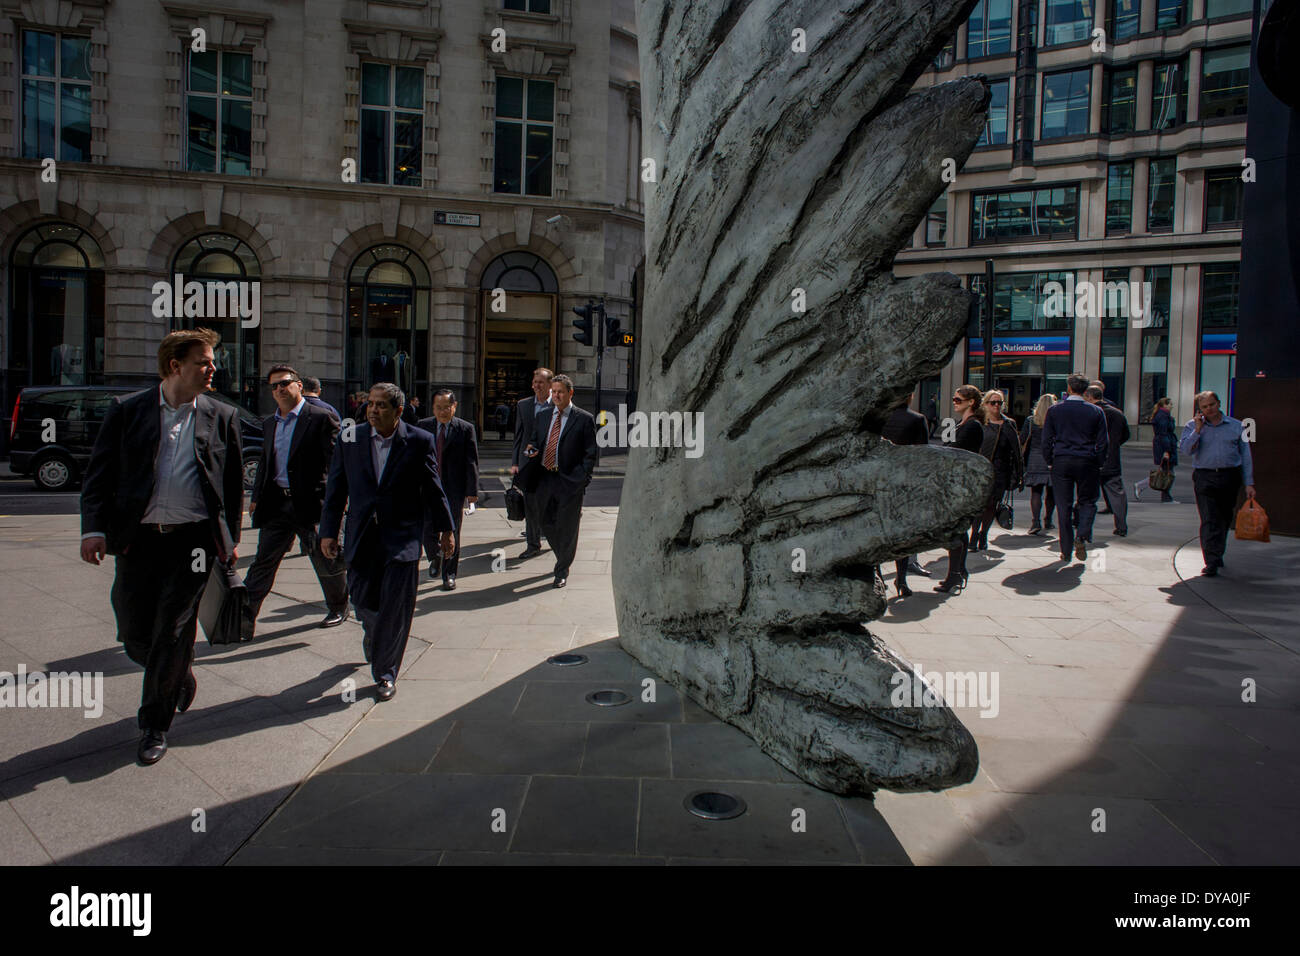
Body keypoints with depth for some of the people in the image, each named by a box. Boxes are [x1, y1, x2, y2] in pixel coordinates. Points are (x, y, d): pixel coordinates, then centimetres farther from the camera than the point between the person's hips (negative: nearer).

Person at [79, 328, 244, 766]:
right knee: (134, 634, 6)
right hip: (138, 538, 1)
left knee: (172, 633, 1)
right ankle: (181, 678, 38)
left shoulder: (221, 416, 5)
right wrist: (94, 527, -9)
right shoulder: (126, 411, 4)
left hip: (193, 540, -1)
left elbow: (234, 482, 10)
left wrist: (230, 537, 8)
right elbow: (99, 474, 3)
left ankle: (155, 725, 18)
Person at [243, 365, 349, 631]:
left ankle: (338, 608, 27)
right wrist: (257, 497, 15)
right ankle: (244, 613, 11)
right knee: (263, 562, 6)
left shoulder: (321, 418, -7)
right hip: (276, 503, 5)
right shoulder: (269, 423, 14)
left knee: (327, 563, 9)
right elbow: (265, 462, 22)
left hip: (311, 501, -5)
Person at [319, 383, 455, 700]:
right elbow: (336, 488, 6)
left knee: (395, 608, -2)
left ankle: (385, 673, 13)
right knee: (362, 597, 10)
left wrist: (446, 529, 8)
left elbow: (433, 489, 3)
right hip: (362, 535, 3)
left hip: (402, 536, -2)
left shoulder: (419, 441, -4)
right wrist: (329, 531, 4)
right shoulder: (350, 439, 1)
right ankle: (374, 635, 45)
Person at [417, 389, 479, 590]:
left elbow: (472, 462, -3)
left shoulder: (465, 429, -2)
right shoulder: (423, 426, 5)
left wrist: (472, 490, -9)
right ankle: (435, 558, 34)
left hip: (454, 489, -2)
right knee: (427, 530, 2)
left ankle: (449, 575, 18)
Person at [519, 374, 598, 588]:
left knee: (567, 528, 3)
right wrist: (532, 450, -2)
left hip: (569, 482, -5)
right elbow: (535, 441, 22)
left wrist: (582, 479, -13)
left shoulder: (584, 419, -3)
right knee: (547, 524, 12)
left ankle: (562, 572, 17)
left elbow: (590, 454, -3)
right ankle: (563, 557, 37)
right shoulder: (542, 417, 12)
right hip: (544, 479, 5)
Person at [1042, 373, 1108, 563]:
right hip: (1087, 462, 0)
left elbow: (1046, 440, 1)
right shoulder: (1095, 412, 0)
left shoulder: (1054, 410, 0)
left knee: (1064, 507, 4)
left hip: (1061, 462, 0)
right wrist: (1099, 465, 11)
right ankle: (1082, 536, -10)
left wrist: (1049, 462, 10)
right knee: (1087, 502, 14)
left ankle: (1066, 551, 7)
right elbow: (1102, 442, 2)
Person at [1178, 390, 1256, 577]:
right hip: (1204, 478, -2)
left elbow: (1245, 456, 9)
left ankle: (1217, 554, 31)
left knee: (1224, 519, 12)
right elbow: (1185, 450, -8)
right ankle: (1212, 562, -11)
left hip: (1230, 477, 2)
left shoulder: (1236, 426, 8)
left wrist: (1249, 483, 5)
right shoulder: (1192, 426, 6)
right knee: (1209, 521, -10)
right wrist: (1198, 429, -12)